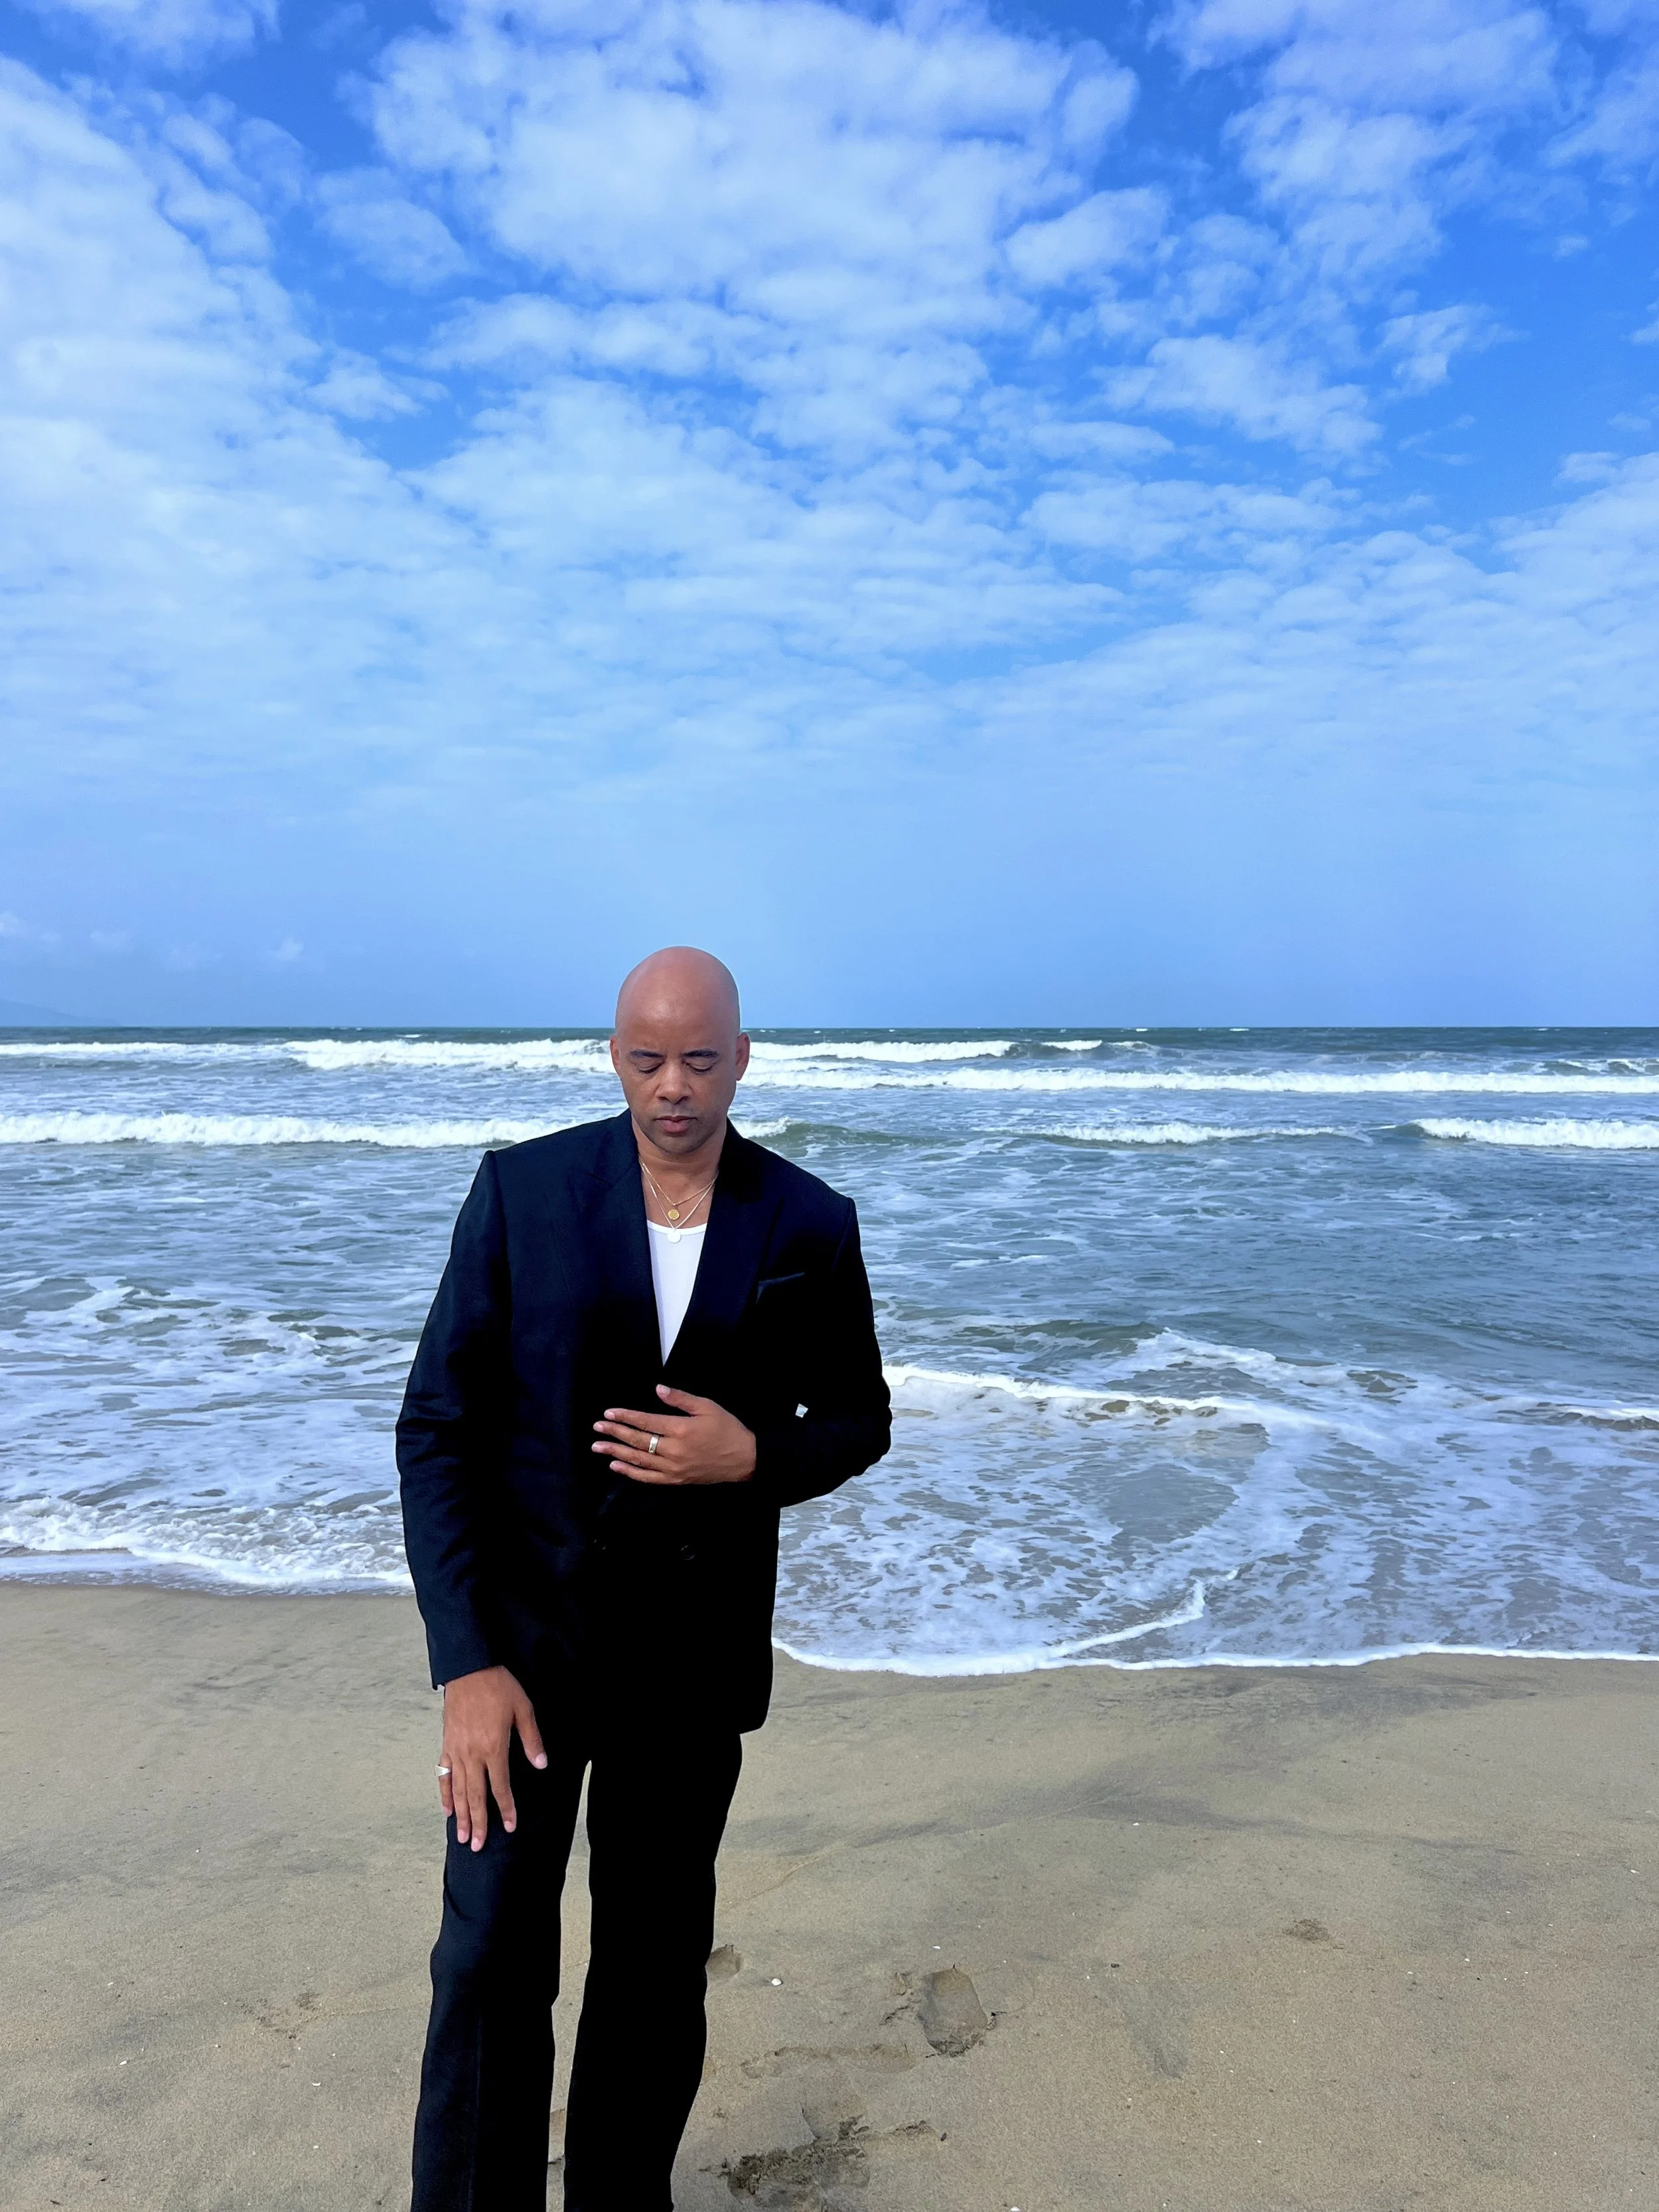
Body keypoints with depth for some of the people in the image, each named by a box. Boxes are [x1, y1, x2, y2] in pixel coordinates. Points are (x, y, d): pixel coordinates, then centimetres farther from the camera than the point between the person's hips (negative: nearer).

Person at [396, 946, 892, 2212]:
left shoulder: (810, 1224, -6)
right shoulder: (523, 1189, -10)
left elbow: (858, 1421, 5)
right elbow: (438, 1428, -9)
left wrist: (755, 1459, -17)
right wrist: (467, 1664, -16)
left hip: (694, 1647, 1)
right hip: (525, 1632, -1)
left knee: (658, 1963, 15)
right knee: (492, 1958, 2)